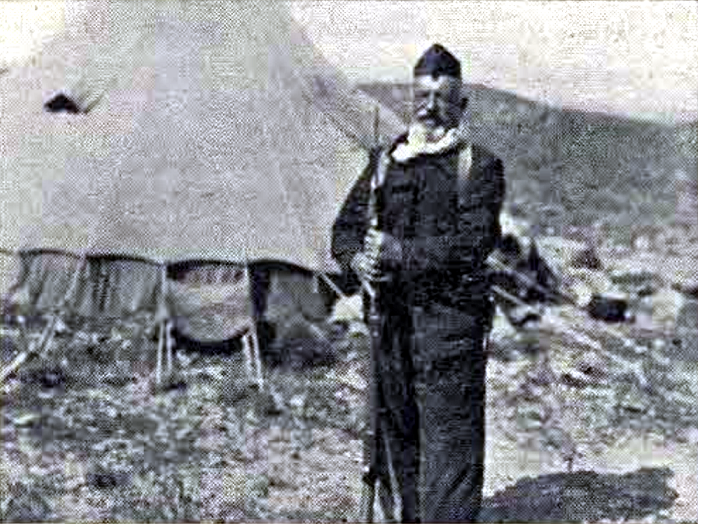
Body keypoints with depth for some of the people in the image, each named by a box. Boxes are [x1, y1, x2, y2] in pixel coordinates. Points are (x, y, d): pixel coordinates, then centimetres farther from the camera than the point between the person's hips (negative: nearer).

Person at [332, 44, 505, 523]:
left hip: (450, 317, -5)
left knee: (450, 434, -4)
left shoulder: (481, 166, 0)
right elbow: (347, 226, 12)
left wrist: (400, 253, -14)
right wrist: (359, 259, -10)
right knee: (394, 429, 13)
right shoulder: (385, 160, 14)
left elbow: (471, 244, -11)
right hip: (390, 317, 5)